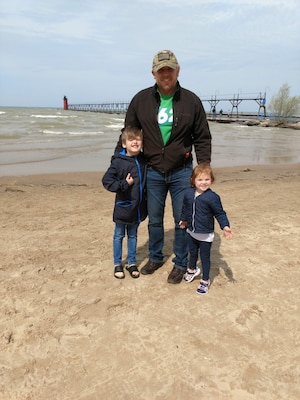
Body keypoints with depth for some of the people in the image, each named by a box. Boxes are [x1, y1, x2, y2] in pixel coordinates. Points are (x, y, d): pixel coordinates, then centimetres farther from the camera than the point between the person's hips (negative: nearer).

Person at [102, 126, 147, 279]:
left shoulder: (143, 160, 0)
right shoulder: (118, 161, -15)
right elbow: (106, 180, -16)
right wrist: (124, 184, -23)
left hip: (137, 207, 4)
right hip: (123, 207, -4)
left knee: (133, 235, 17)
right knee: (119, 236, 12)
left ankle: (131, 263, 32)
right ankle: (117, 264, 27)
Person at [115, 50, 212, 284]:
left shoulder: (191, 101, -4)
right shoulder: (141, 100, -1)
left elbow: (202, 138, 1)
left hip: (182, 172, -1)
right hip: (153, 172, 2)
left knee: (182, 221, 7)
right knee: (154, 219, 15)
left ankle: (181, 264, 26)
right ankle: (155, 257, 35)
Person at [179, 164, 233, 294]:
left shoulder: (212, 197, -20)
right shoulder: (188, 193, -5)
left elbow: (220, 213, -13)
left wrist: (225, 226, -26)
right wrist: (183, 219, 26)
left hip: (206, 234, -5)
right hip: (191, 232, 5)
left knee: (205, 257, 9)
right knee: (192, 253, 26)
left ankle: (205, 280, 26)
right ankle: (192, 269, 52)